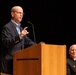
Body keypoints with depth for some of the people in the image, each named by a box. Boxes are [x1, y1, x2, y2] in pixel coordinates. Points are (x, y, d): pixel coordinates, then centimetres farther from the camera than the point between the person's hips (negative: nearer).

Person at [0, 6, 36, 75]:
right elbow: (6, 43, -19)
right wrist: (19, 37, -33)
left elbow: (28, 41, 21)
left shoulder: (20, 28, 19)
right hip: (9, 62, -8)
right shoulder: (7, 27, -7)